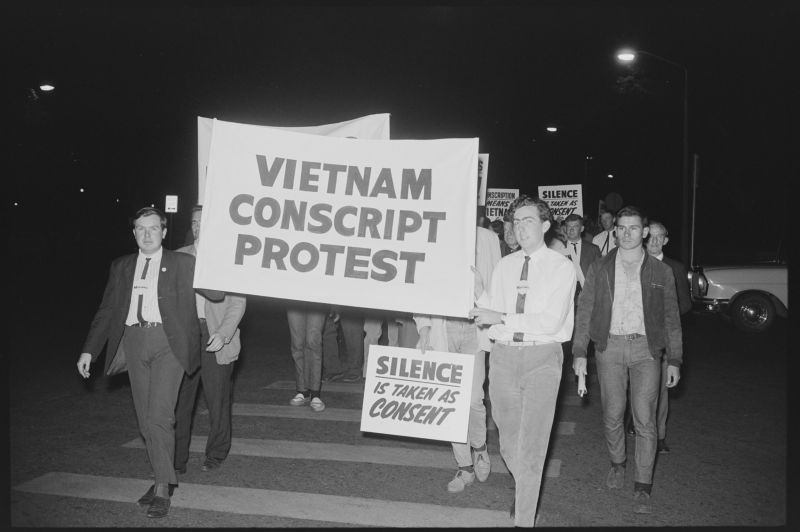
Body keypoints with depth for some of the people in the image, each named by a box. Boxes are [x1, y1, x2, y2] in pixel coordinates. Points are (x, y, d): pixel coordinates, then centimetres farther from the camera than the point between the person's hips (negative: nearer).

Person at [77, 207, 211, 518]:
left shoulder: (183, 263, 6)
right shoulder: (121, 267, 16)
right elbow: (106, 311, 15)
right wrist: (89, 351, 9)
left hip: (168, 343, -4)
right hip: (133, 342, 4)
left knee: (158, 416, -13)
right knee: (145, 421, 7)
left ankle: (163, 490, -6)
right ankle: (164, 479, 20)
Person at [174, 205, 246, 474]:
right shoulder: (179, 257, 12)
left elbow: (238, 301, -4)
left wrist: (223, 333, -17)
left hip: (215, 338, -3)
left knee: (217, 400, 4)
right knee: (178, 399, 1)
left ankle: (216, 455, 22)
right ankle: (176, 460, 11)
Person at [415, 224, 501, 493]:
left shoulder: (486, 238, 4)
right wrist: (424, 327, -2)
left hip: (475, 328, -1)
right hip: (442, 329, 2)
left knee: (473, 398, -10)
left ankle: (479, 446, 22)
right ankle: (465, 467, 20)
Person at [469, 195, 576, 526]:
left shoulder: (561, 267, -4)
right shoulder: (505, 265, 11)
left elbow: (551, 321, -15)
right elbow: (488, 314, 10)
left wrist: (502, 318, -17)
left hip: (542, 356, -4)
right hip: (504, 354, 4)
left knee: (532, 443, -4)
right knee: (508, 440, 16)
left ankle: (524, 520, 9)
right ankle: (524, 486, 45)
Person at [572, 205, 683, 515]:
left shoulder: (660, 272, 8)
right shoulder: (599, 269, 7)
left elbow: (671, 318, 9)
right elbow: (584, 311, 5)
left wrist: (674, 361, 4)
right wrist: (579, 352, -2)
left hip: (646, 348, -1)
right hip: (610, 346, 1)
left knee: (644, 419, -4)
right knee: (612, 414, 7)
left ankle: (642, 487, 6)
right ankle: (617, 464, 31)